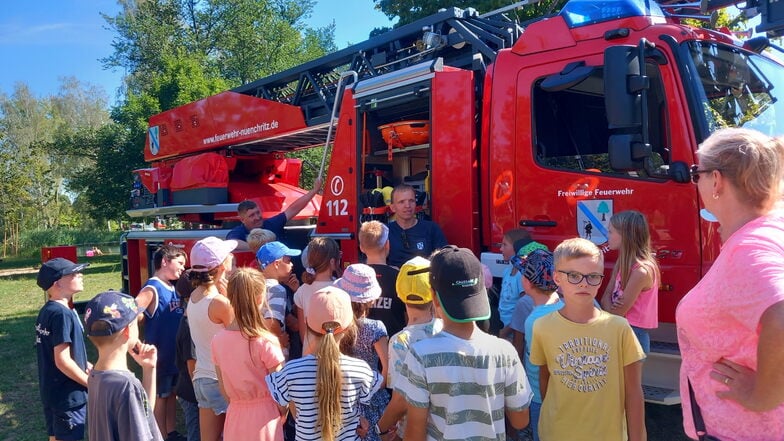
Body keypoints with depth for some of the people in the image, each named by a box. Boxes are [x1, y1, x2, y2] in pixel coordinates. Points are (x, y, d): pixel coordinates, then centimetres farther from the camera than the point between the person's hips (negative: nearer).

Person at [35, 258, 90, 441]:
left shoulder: (47, 311, 7)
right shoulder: (62, 314, -22)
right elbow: (63, 361, -24)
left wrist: (88, 368, 17)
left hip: (52, 392, 9)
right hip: (68, 395, -9)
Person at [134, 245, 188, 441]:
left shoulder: (172, 286, 7)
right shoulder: (152, 289, -19)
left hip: (175, 353, 8)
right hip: (160, 355, -8)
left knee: (172, 393, 18)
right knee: (160, 397, 6)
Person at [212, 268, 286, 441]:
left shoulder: (218, 340, -5)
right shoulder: (267, 342, -19)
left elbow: (223, 388, 4)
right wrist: (283, 415, 7)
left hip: (234, 418, 4)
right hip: (264, 418, -4)